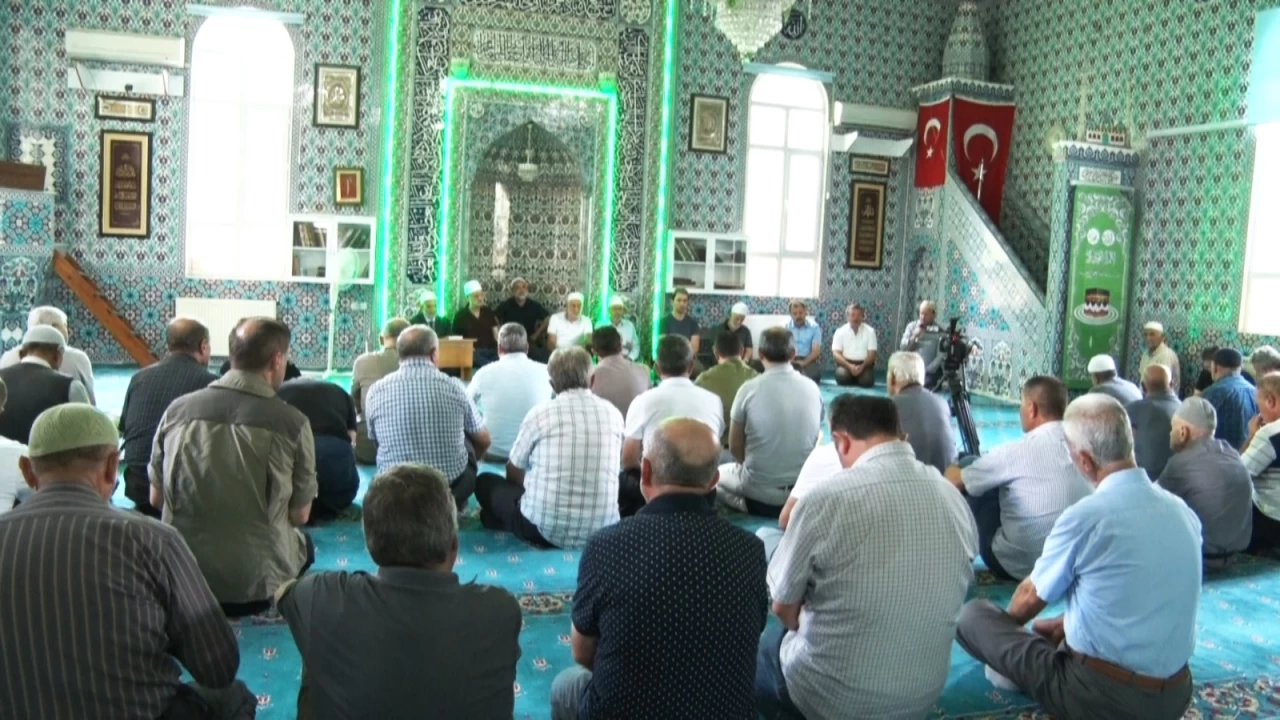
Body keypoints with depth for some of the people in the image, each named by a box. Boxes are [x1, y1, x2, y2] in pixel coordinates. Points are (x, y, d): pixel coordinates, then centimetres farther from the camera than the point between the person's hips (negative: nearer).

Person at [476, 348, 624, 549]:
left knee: (485, 482, 21)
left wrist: (529, 486, 32)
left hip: (545, 528, -2)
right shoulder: (613, 414, 2)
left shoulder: (541, 412, -6)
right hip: (602, 529, 2)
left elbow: (513, 472, 9)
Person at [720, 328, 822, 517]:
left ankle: (754, 505, 2)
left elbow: (735, 447, -2)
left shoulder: (749, 389, -12)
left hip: (761, 489, -5)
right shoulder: (812, 388, -2)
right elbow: (816, 439, 11)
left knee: (717, 475, 24)